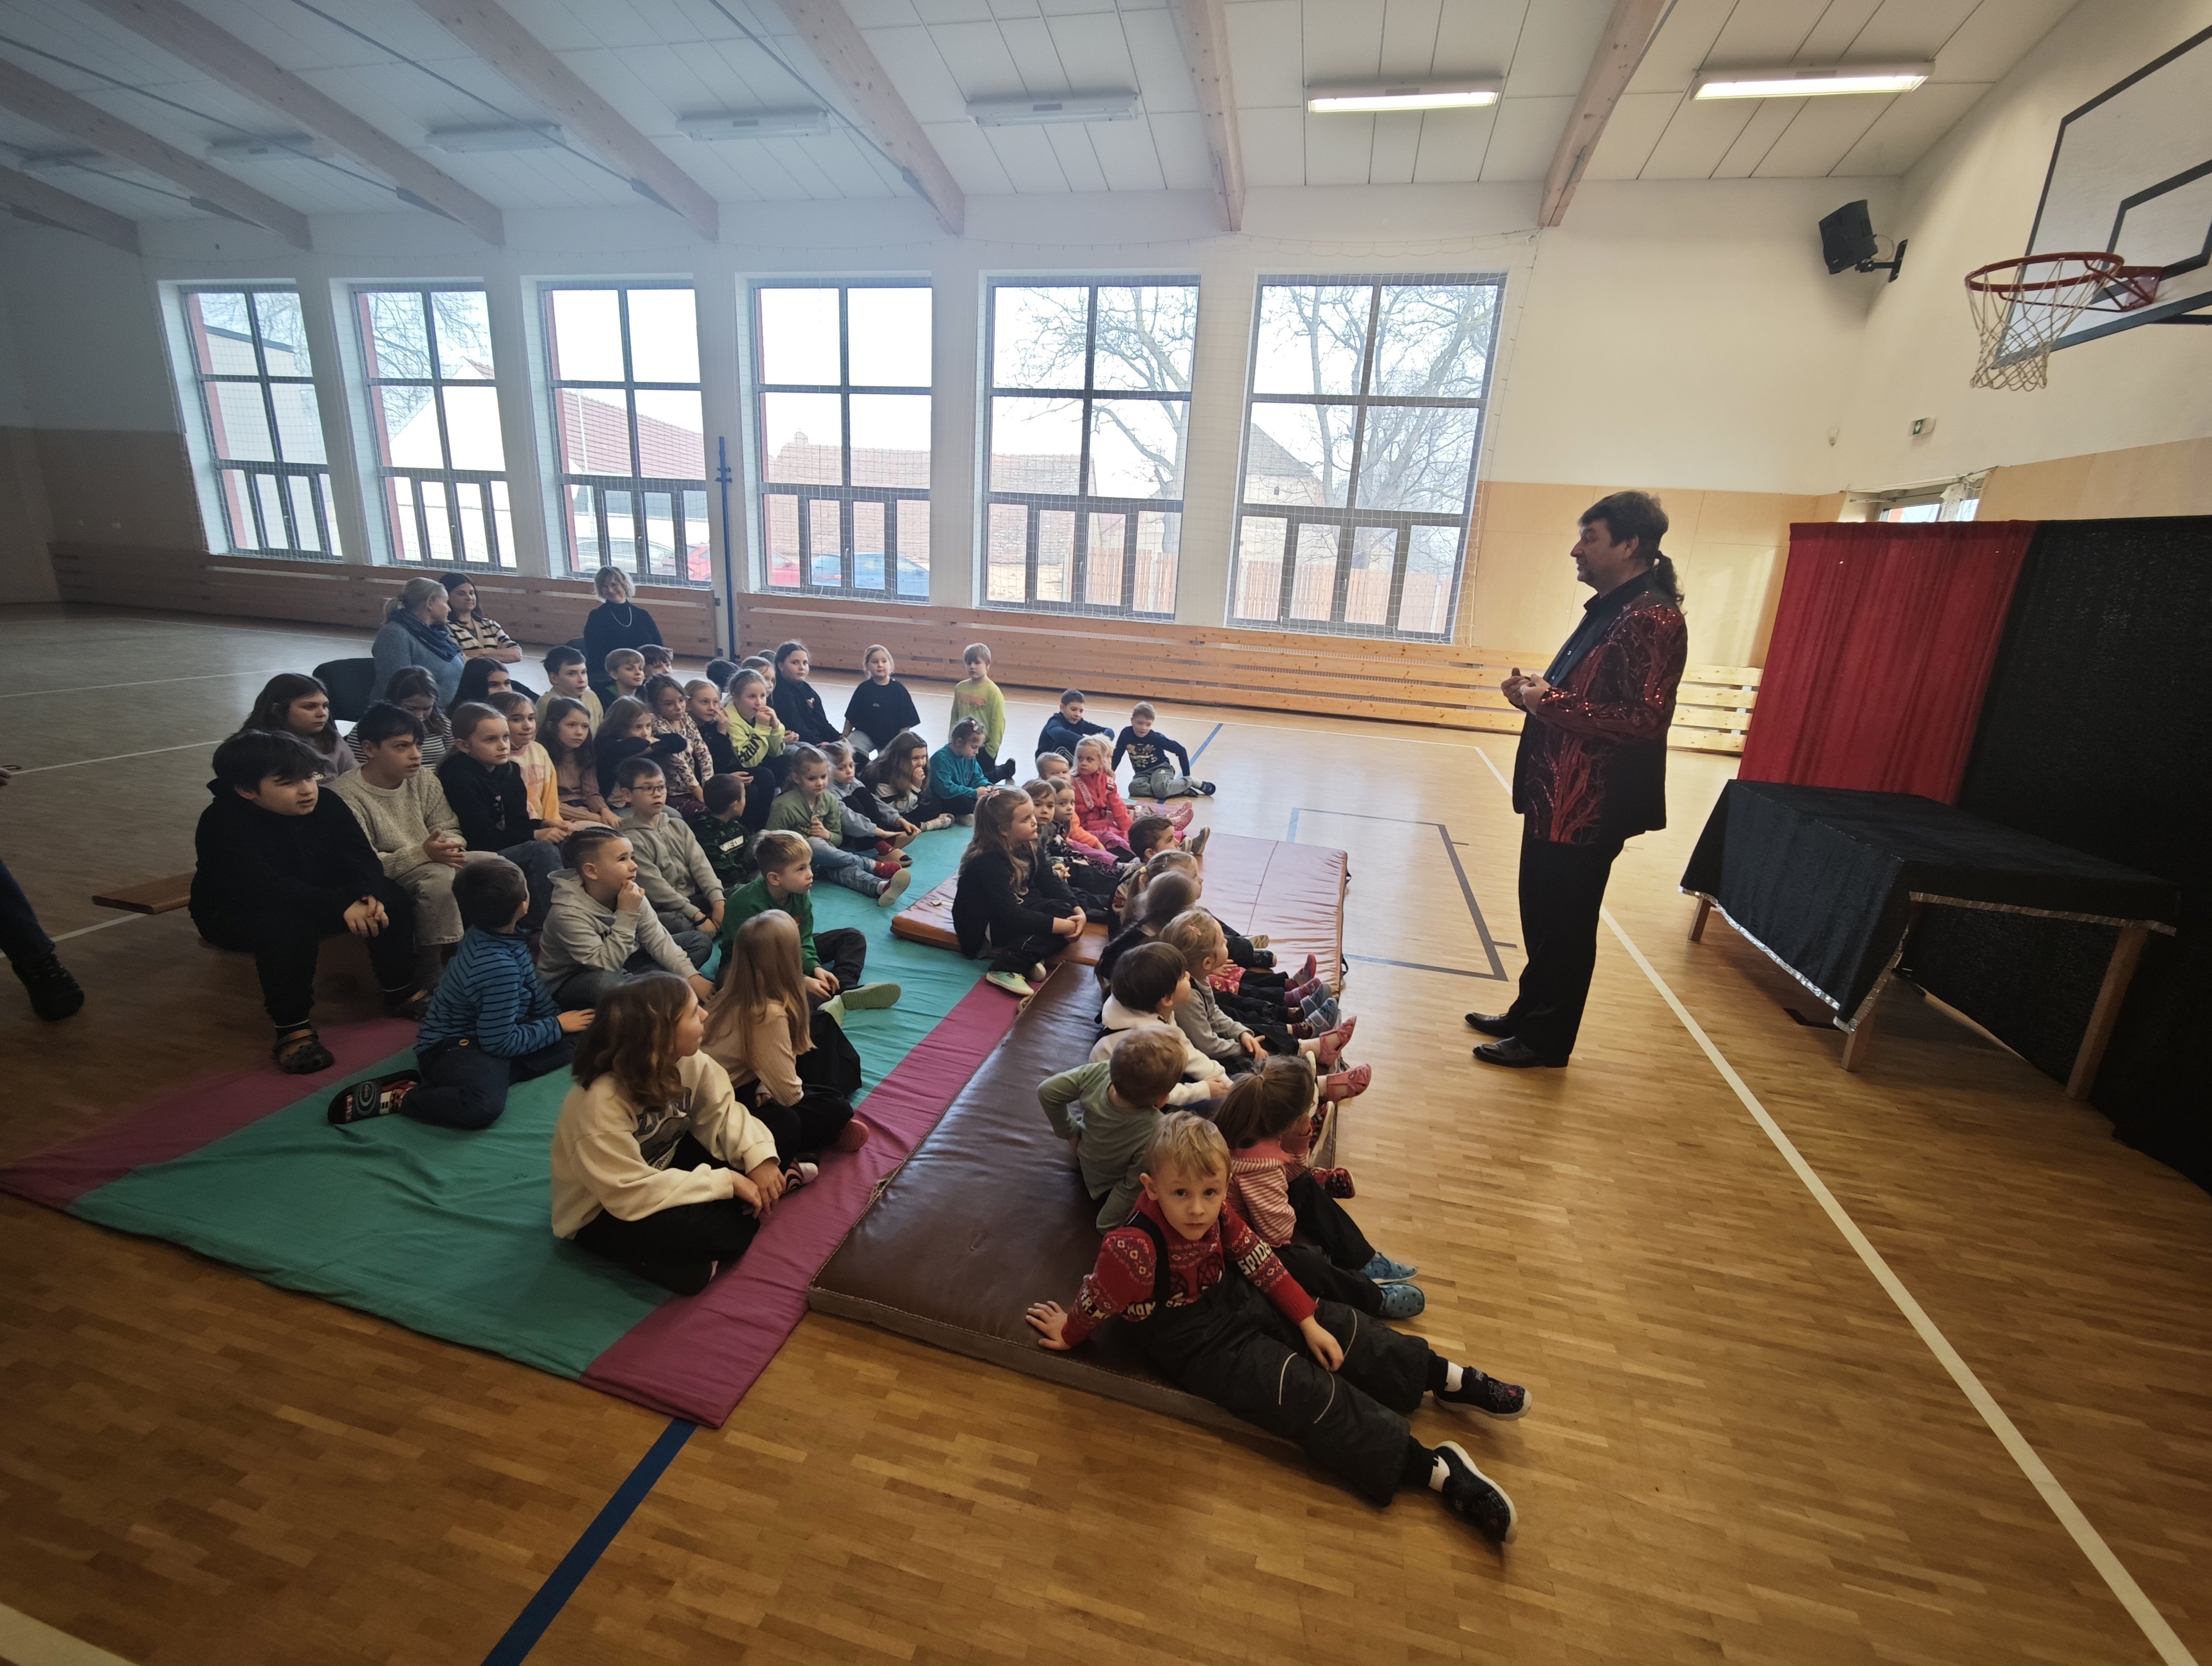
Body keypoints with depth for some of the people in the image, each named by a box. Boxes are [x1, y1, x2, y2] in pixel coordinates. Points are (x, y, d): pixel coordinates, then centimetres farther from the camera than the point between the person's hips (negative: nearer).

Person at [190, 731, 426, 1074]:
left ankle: (401, 992, -1)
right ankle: (292, 1028, -24)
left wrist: (369, 894, -36)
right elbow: (263, 888, -38)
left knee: (391, 897, -16)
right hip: (236, 914, -5)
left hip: (312, 902, 6)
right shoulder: (223, 825, -26)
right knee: (287, 924, -39)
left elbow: (359, 856, -13)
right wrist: (341, 905, -48)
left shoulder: (324, 803, -9)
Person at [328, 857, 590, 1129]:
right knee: (482, 1106, -38)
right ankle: (397, 1097, -12)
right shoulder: (497, 966, -30)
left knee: (573, 1043, -1)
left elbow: (532, 986, 14)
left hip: (488, 1032, 10)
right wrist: (556, 1026, -10)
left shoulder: (496, 931, -4)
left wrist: (557, 1017, 6)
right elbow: (501, 1043, -20)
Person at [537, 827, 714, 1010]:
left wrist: (692, 976, -22)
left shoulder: (629, 895, -11)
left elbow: (657, 939, -11)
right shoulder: (568, 913, -30)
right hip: (570, 981, -6)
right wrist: (627, 914, -37)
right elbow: (605, 964, -32)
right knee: (608, 982, -43)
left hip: (619, 964, 7)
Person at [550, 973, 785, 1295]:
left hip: (665, 1164, 7)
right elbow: (632, 1194, -34)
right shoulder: (600, 1102, -35)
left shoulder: (688, 1061, -15)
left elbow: (723, 1112, -10)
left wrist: (759, 1157, -28)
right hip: (602, 1214, -6)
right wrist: (726, 1182, -33)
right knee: (701, 1227, -32)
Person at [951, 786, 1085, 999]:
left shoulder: (1028, 845, -4)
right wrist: (1062, 925, -34)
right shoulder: (988, 862, -28)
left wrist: (1077, 910, -21)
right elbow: (1011, 915, -33)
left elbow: (1051, 882, -3)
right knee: (1060, 917, -24)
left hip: (1017, 907, 8)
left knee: (1065, 910, -12)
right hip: (983, 926, -8)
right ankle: (1006, 967, -30)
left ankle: (1027, 955, -25)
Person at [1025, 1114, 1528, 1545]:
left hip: (1233, 1299, 7)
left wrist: (1309, 1322, 0)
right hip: (1194, 1341, -6)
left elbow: (1259, 1261, -2)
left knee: (1337, 1327, 3)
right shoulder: (1133, 1249, -35)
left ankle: (1444, 1379, 20)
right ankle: (1433, 1468, -7)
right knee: (1310, 1394, -14)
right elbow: (1096, 1301, -19)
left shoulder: (1217, 1212, -14)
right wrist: (1068, 1335, 0)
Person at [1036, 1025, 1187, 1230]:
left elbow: (1047, 1091, -20)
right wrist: (1108, 1225, -10)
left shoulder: (1099, 1072, -34)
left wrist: (1070, 1132, -6)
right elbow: (1133, 1189, -26)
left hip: (1084, 1156, 5)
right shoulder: (1156, 1134, -40)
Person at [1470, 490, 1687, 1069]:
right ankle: (1528, 1014, 34)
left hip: (1588, 807, -10)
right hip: (1557, 796, 10)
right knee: (1541, 916, 19)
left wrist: (1550, 703, -21)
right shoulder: (1609, 610, 15)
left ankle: (1546, 1040, 19)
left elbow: (1645, 718, -26)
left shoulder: (1651, 619, -18)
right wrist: (1537, 690, 4)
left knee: (1565, 925, 3)